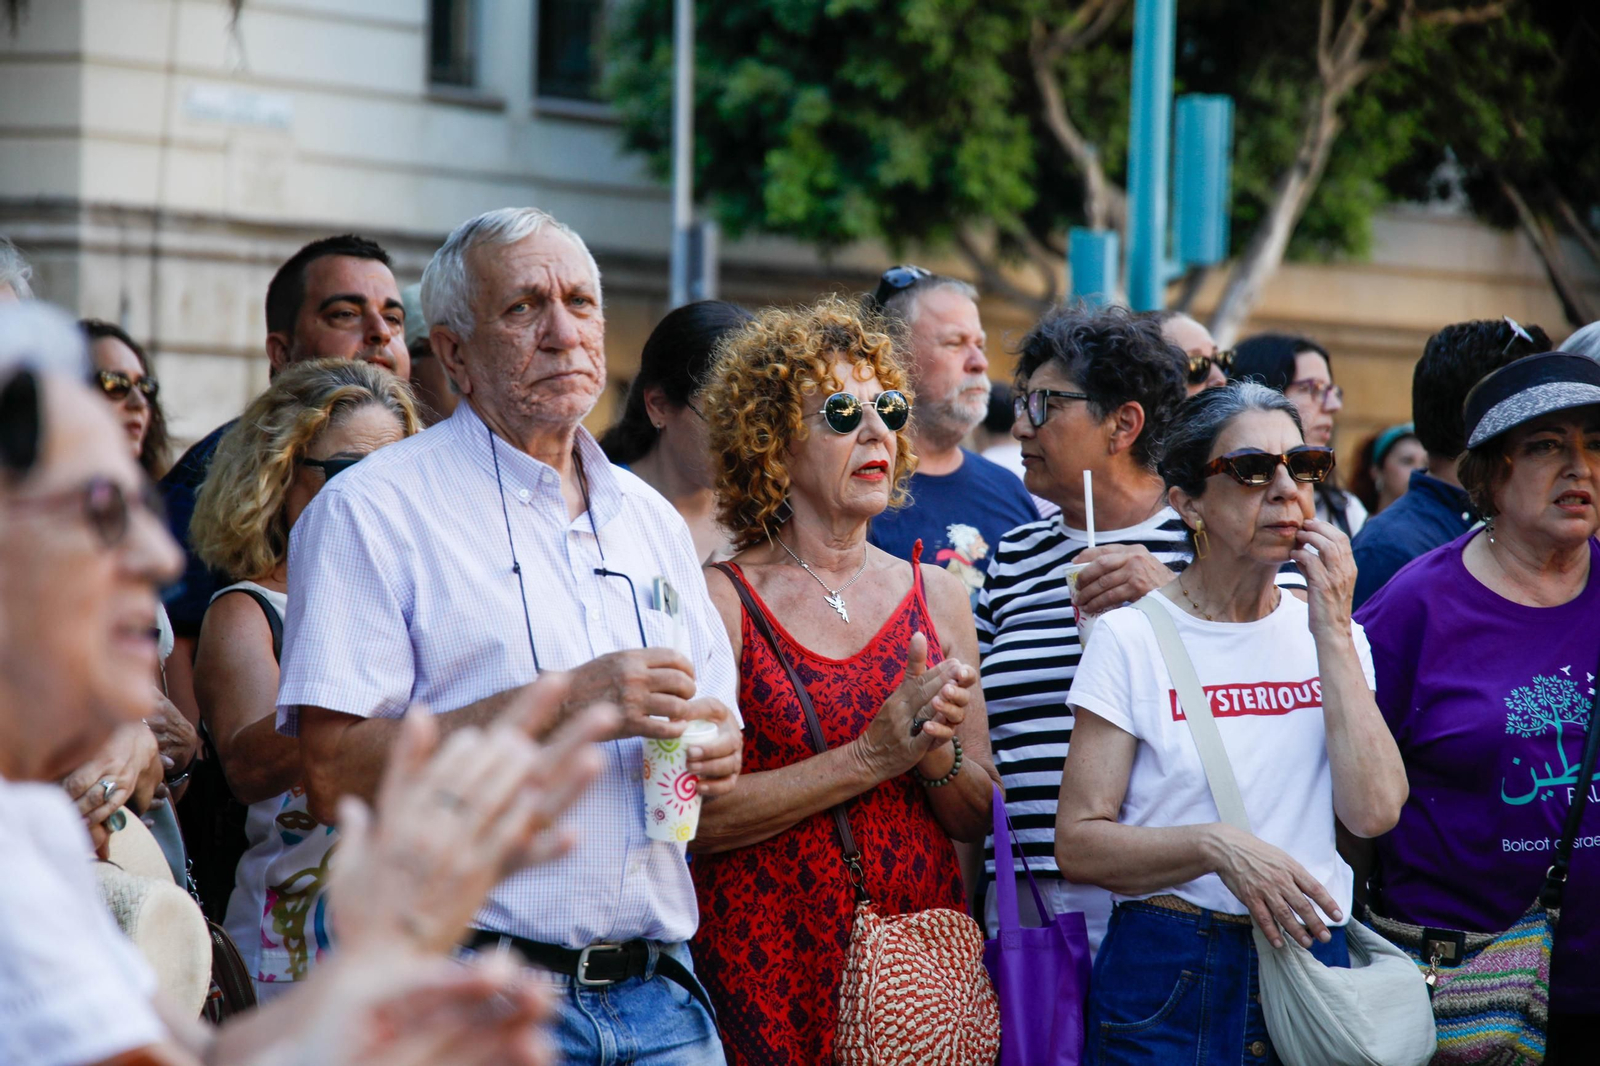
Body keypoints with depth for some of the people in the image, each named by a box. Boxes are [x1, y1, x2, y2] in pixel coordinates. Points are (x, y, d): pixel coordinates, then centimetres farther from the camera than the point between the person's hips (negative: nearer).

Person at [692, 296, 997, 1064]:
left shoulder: (935, 596, 10)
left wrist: (934, 752, -10)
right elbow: (696, 814, -14)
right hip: (768, 964, -4)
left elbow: (978, 817, 10)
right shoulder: (724, 600, -4)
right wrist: (871, 757, -16)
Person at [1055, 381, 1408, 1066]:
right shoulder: (1133, 638, -4)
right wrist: (1216, 846, -23)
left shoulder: (1331, 636, 8)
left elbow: (1373, 812, -8)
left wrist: (1333, 636, -7)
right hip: (1169, 978, -4)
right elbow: (1078, 843, -9)